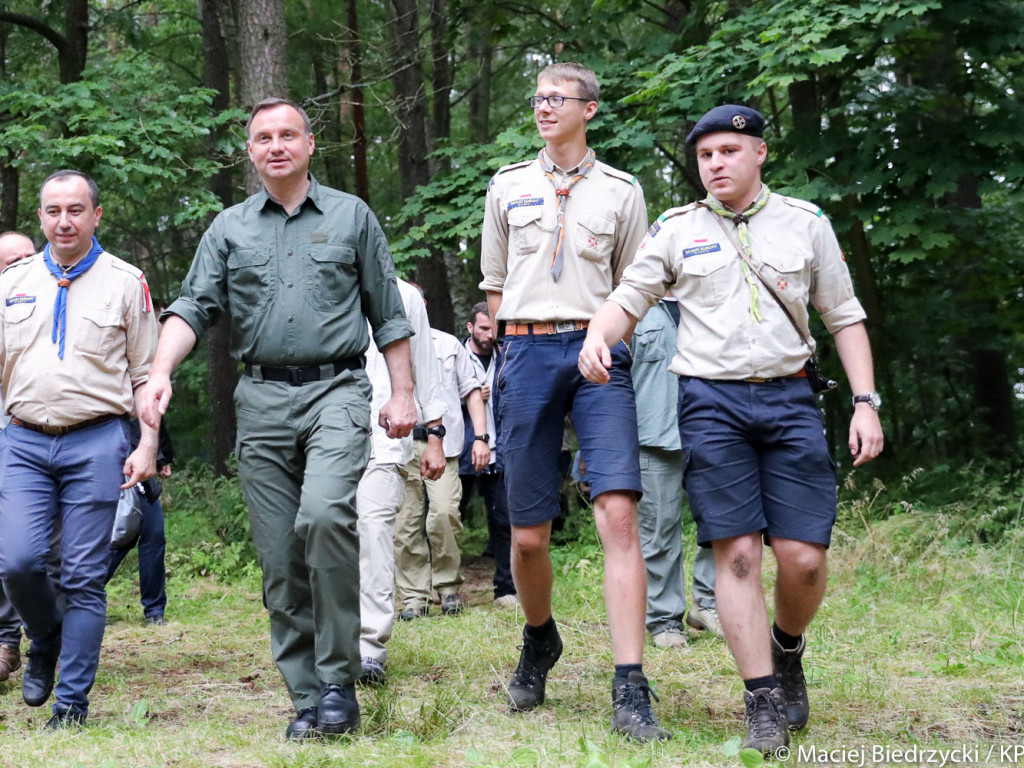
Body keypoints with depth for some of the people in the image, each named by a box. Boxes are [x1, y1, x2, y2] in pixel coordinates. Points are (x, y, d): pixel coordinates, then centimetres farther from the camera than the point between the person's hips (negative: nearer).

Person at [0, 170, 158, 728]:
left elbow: (146, 375, 6)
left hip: (96, 442, -2)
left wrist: (147, 446, -3)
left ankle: (72, 700, 7)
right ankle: (45, 643, 22)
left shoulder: (125, 282, 5)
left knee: (84, 576, -2)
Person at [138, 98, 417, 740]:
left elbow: (389, 314, 12)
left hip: (336, 390, -3)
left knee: (324, 515, -27)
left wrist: (402, 394, 5)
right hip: (262, 399, 3)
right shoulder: (230, 228, 15)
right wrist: (160, 373, -11)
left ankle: (339, 679, -16)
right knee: (280, 559, 2)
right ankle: (308, 700, 10)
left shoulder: (351, 216, 11)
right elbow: (194, 307, 6)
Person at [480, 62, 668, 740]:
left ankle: (631, 693, -19)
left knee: (618, 512, -17)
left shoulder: (621, 191, 10)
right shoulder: (508, 187, 14)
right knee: (529, 534, 2)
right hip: (527, 352, 2)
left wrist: (606, 345, 5)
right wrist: (522, 347, 12)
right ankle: (539, 640, 32)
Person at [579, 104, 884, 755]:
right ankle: (764, 702, 1)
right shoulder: (676, 229, 9)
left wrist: (866, 402, 3)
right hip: (711, 402, 0)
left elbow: (845, 316, 12)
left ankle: (788, 650, 25)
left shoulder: (806, 223, 10)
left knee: (804, 557, -6)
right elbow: (629, 299, 8)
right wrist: (597, 336, -15)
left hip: (789, 398, 1)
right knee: (737, 552, -7)